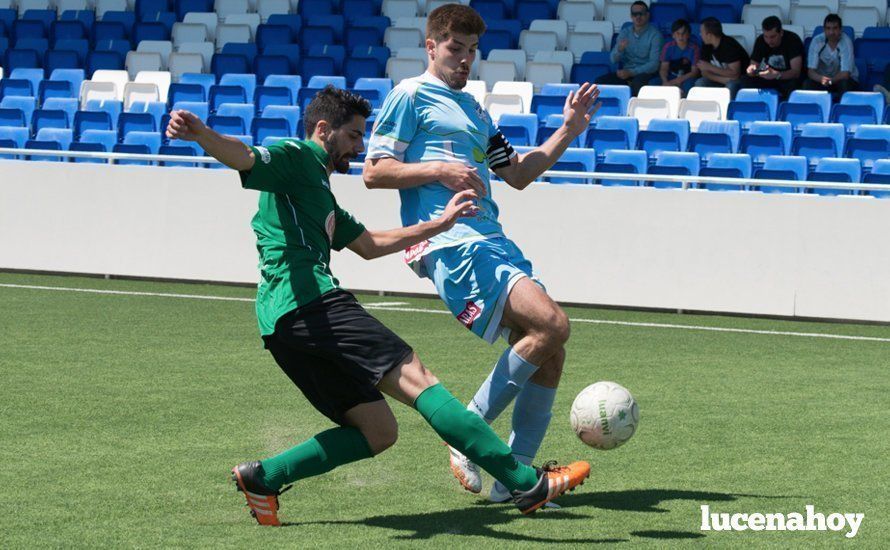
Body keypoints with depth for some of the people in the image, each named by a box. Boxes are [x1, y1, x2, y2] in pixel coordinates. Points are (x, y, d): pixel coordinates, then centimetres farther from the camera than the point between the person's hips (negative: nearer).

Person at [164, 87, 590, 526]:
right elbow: (244, 158, -16)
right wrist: (201, 134, -38)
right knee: (414, 377, -15)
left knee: (377, 431, 7)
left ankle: (261, 478, 5)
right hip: (308, 302, -11)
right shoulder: (296, 159, 4)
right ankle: (526, 483, -21)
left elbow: (370, 245, 40)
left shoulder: (320, 193, 33)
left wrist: (441, 223, 41)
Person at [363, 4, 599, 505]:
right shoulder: (411, 96, 5)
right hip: (450, 242, -9)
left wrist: (568, 131, 22)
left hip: (492, 239, 9)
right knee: (551, 323, -22)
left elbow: (518, 175, 31)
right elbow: (374, 172, -2)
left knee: (548, 350, -1)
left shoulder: (474, 110, 28)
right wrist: (440, 170, -12)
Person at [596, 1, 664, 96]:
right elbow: (614, 59, 5)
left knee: (637, 82, -39)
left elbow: (654, 64, -13)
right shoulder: (625, 32, 10)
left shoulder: (654, 34, -5)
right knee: (600, 81, -19)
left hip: (646, 73, -4)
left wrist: (631, 73, -23)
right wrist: (619, 49, -18)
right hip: (626, 71, 5)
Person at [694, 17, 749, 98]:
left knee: (732, 85, -38)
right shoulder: (706, 47, -3)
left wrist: (710, 67, -26)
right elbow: (705, 72, -4)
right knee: (700, 83, -19)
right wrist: (722, 80, -22)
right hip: (721, 79, 6)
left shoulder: (730, 45, -22)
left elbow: (735, 74, -26)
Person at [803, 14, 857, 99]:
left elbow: (845, 74, -24)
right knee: (807, 84, -29)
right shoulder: (817, 41, -15)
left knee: (845, 84, -35)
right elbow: (811, 71, -20)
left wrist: (830, 81, -41)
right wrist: (821, 79, -42)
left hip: (841, 79, -1)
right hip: (822, 77, 1)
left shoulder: (846, 42, -20)